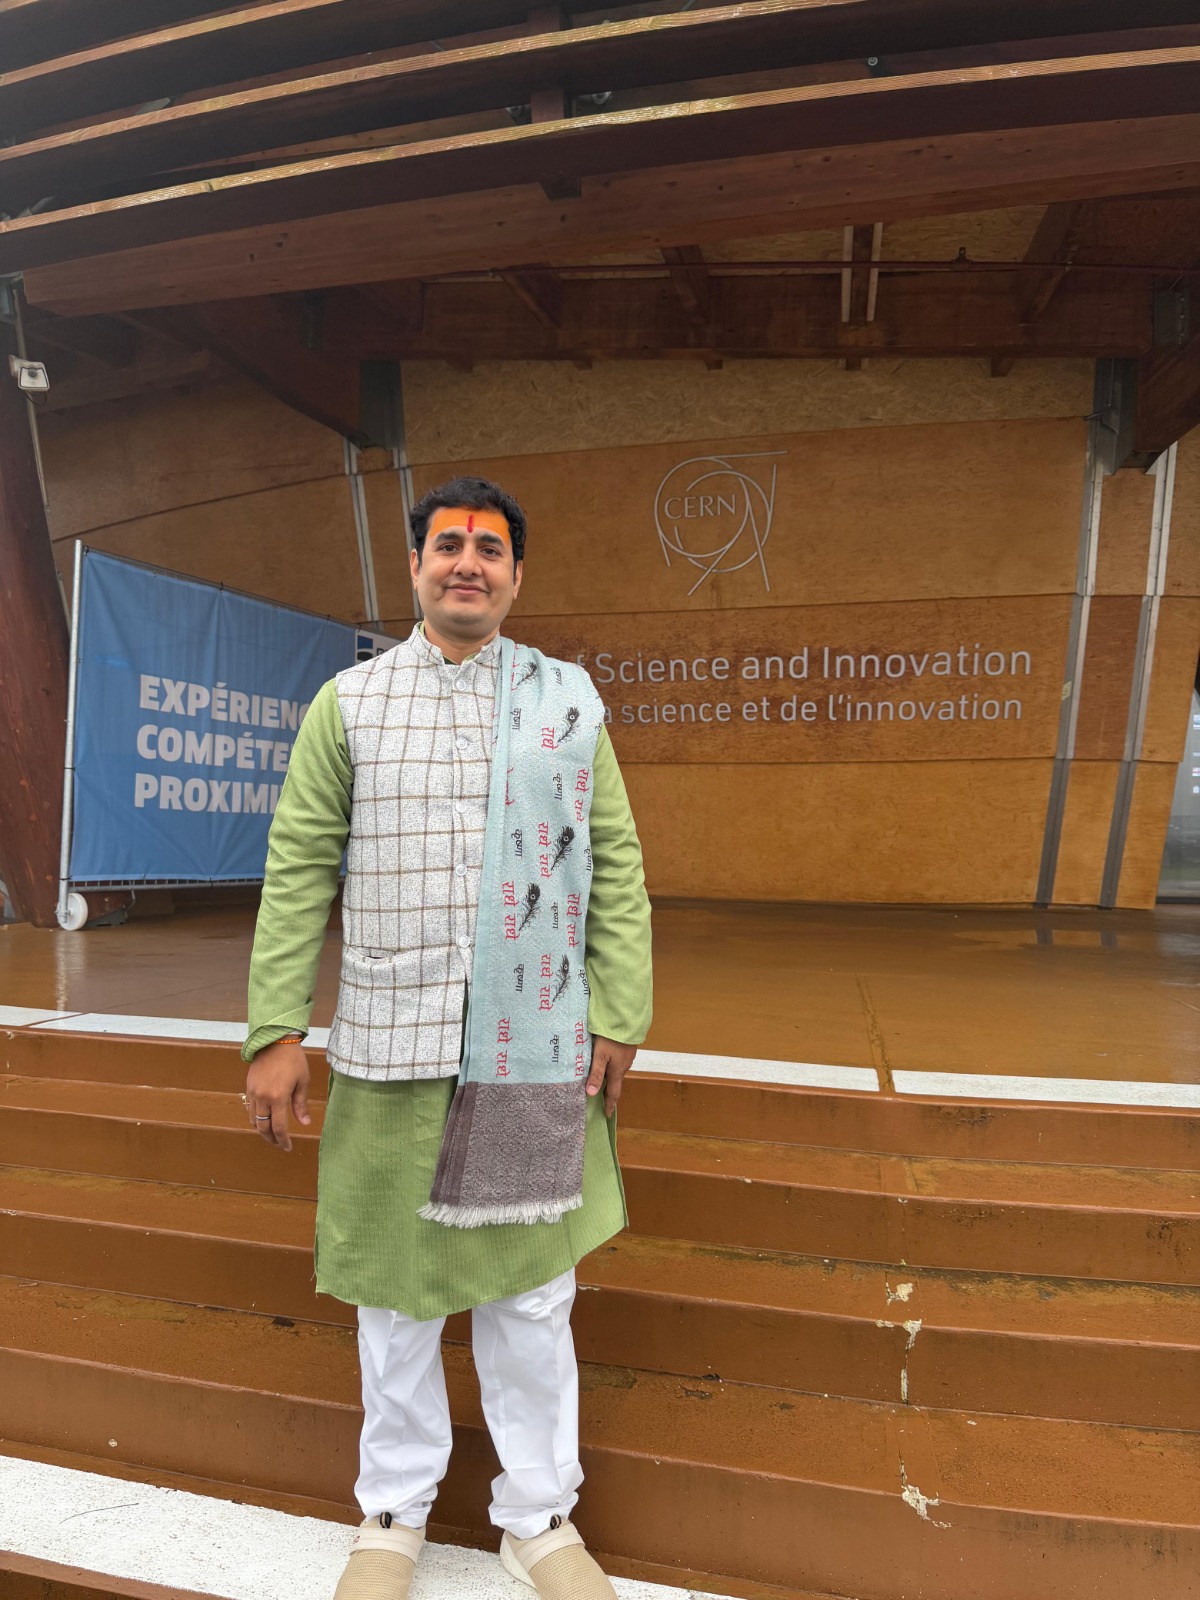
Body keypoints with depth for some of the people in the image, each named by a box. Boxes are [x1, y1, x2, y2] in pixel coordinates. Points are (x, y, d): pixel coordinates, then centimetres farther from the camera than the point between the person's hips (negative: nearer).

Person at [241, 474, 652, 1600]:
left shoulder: (570, 698, 5)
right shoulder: (348, 702, 3)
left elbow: (615, 863, 4)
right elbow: (299, 871, 1)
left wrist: (620, 1012, 0)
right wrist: (275, 1029, -2)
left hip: (537, 1049, 0)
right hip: (389, 1047, 0)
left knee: (530, 1290, 13)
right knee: (394, 1285, 15)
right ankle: (394, 1509, 38)